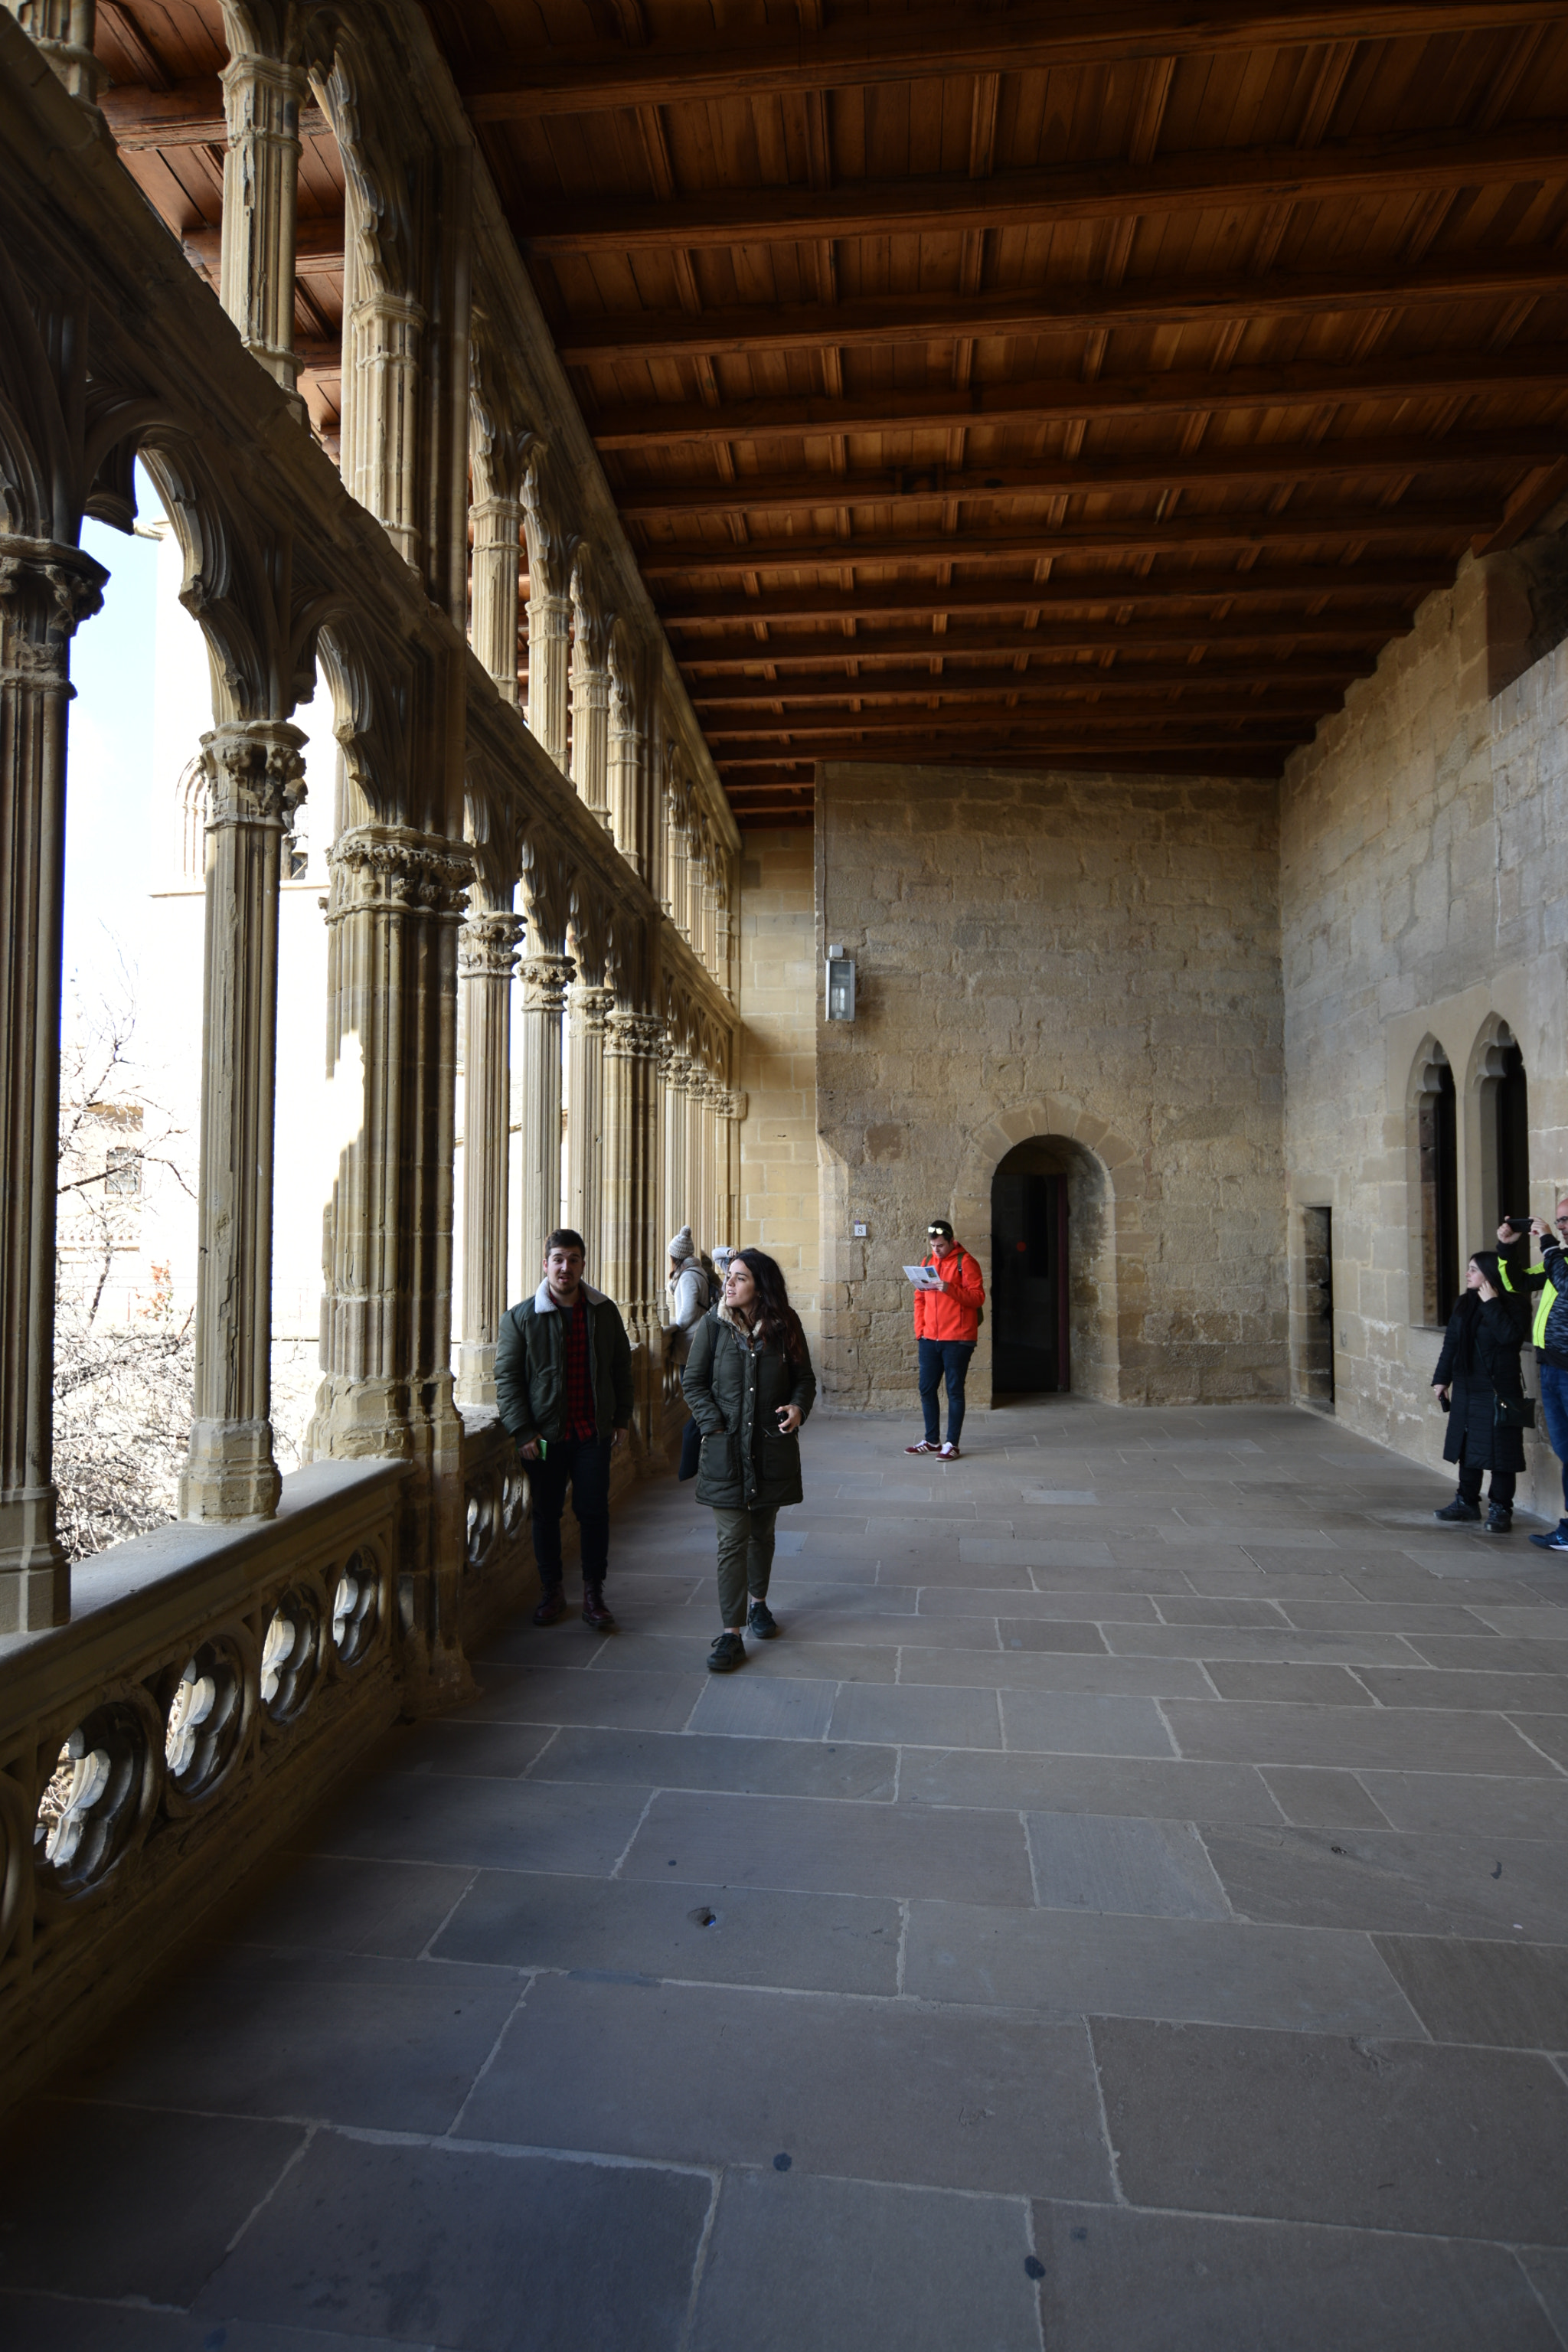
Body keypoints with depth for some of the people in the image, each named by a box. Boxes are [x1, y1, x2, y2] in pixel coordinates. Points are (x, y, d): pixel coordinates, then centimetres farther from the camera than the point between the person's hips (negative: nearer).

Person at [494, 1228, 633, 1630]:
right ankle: (551, 1592, 25)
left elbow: (621, 1367, 13)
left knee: (595, 1513, 2)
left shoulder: (605, 1312, 4)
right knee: (546, 1514, 8)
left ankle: (593, 1596, 16)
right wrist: (522, 1431, -9)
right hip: (544, 1434, -1)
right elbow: (507, 1378, -3)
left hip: (594, 1432, 1)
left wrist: (622, 1417, 9)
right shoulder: (520, 1317, -3)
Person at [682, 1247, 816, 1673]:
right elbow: (693, 1382, 0)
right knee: (732, 1540, -3)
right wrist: (714, 1425, -10)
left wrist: (798, 1406, -13)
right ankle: (731, 1634, 4)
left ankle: (758, 1602, 40)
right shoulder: (713, 1324, -5)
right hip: (726, 1447, -2)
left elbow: (804, 1377, 7)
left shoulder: (784, 1326, -3)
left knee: (763, 1531, 18)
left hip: (773, 1446, 2)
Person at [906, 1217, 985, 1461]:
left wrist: (950, 1289, -24)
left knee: (954, 1391, 1)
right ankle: (931, 1441, 21)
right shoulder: (927, 1261, 12)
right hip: (929, 1339, 6)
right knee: (927, 1389, 9)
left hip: (957, 1340, -6)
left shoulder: (965, 1262, -6)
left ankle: (952, 1444, 8)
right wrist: (919, 1331, 8)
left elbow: (978, 1297, -12)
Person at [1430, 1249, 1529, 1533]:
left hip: (1498, 1391, -6)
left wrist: (1491, 1304, -23)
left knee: (1499, 1449, -2)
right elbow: (1450, 1344, 12)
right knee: (1467, 1446, 13)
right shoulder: (1464, 1305, 9)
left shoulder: (1508, 1306, -10)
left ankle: (1501, 1509, 6)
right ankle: (1467, 1501, 24)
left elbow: (1510, 1335, -29)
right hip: (1466, 1390, 7)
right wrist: (1442, 1379, 12)